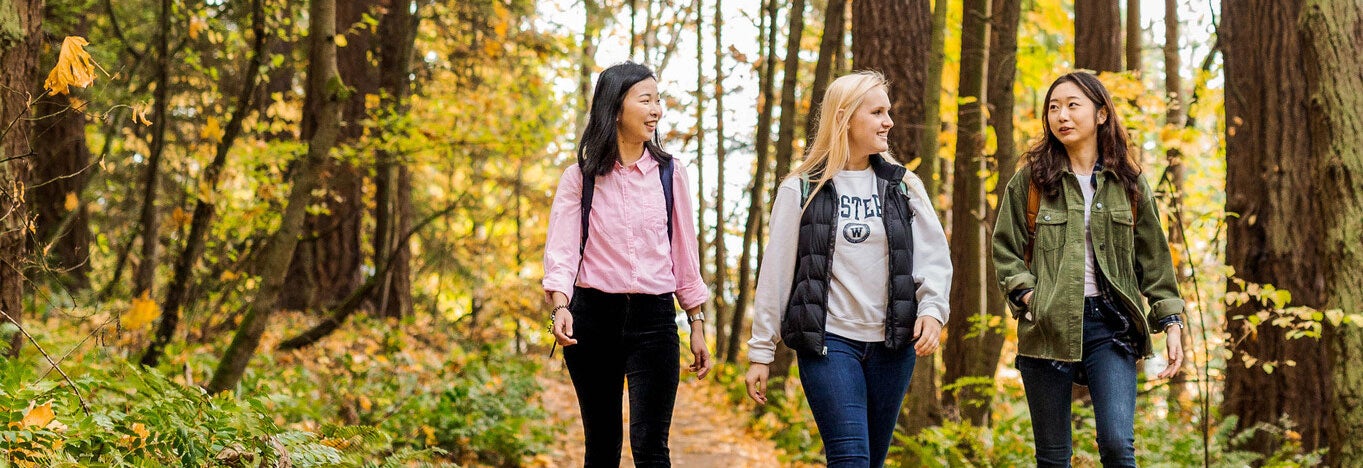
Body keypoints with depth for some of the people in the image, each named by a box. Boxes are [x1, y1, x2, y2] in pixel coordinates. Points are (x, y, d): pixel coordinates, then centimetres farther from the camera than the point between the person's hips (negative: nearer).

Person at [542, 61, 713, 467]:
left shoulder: (670, 174, 5)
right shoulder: (580, 177, 0)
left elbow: (684, 254, 10)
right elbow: (561, 249, -9)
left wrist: (697, 326, 8)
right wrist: (560, 307, -27)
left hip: (654, 317, 0)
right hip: (594, 314, 0)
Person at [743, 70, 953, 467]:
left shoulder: (903, 186, 8)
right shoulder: (802, 190, 0)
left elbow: (934, 256, 4)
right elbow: (775, 273, 1)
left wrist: (932, 310, -16)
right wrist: (760, 352, 0)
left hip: (893, 344, 4)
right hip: (828, 341, -3)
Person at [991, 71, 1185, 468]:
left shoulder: (1127, 182, 8)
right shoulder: (1031, 178, 4)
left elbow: (1153, 258, 10)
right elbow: (1006, 250, 6)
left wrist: (1171, 323, 4)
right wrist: (1027, 295, -10)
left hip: (1111, 324, 0)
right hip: (1047, 327, 0)